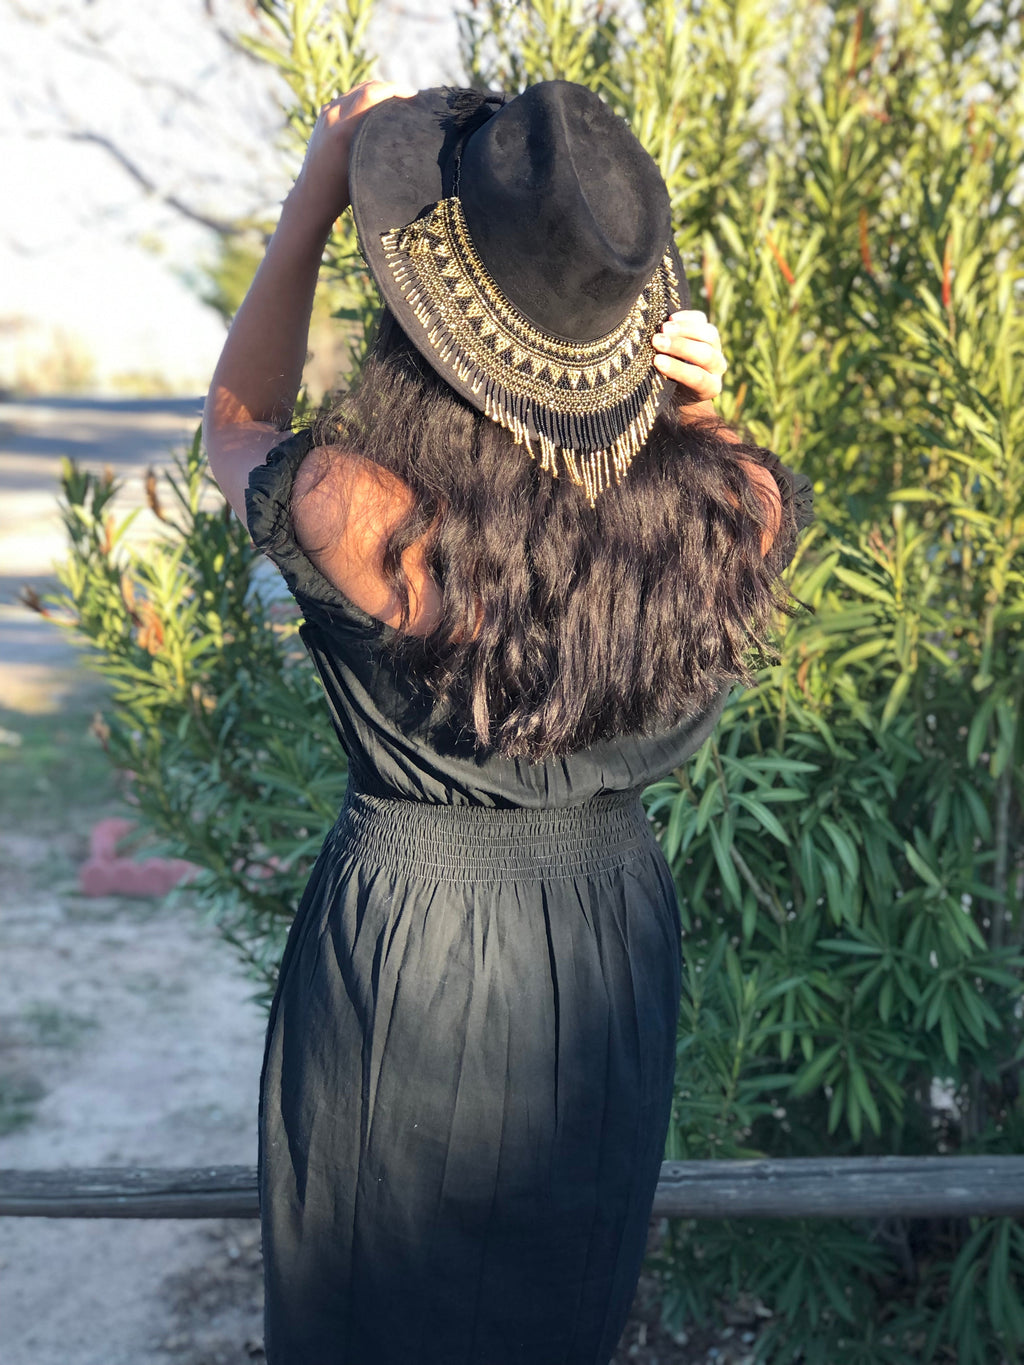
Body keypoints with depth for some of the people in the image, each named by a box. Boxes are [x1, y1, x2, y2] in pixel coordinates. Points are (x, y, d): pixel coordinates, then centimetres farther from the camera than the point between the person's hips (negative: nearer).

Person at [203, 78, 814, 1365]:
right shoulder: (738, 511, -19)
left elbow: (238, 422, -3)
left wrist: (316, 193, -1)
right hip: (615, 957, 4)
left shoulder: (356, 517, -29)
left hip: (401, 945, -3)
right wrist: (698, 416, -12)